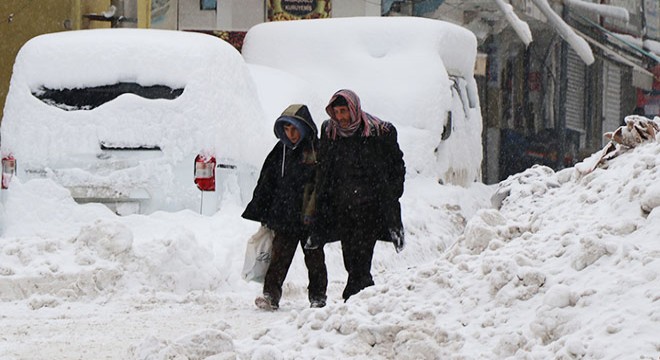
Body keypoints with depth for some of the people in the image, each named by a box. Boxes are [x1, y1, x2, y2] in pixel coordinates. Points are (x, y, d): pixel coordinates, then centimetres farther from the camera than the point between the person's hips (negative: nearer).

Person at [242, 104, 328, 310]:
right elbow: (266, 183, 15)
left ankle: (318, 297, 18)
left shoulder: (319, 152, -6)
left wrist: (315, 212, -17)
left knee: (314, 258, 7)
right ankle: (271, 294, -8)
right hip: (284, 216, 3)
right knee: (279, 257, -5)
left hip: (310, 219, -3)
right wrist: (262, 213, 13)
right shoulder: (281, 151, 9)